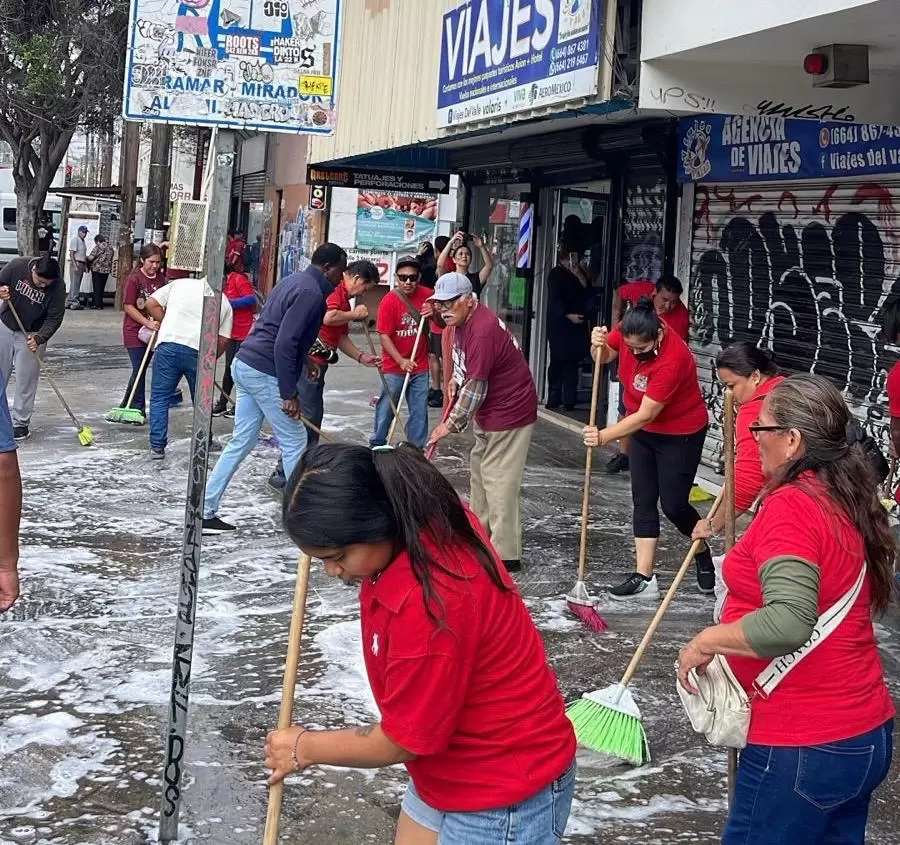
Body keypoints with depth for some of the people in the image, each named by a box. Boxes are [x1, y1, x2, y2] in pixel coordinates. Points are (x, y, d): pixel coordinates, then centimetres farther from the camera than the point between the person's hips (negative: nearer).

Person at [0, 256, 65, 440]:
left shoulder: (57, 288, -22)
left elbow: (54, 319, -16)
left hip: (32, 335, -2)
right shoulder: (16, 266, -19)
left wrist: (39, 339, -29)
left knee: (26, 380, -1)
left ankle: (21, 423, 9)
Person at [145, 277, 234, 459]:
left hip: (168, 344, -1)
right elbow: (223, 340, 13)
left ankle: (157, 447, 7)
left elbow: (151, 303, 11)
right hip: (200, 352, 1)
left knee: (159, 398, 9)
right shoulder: (224, 302, 18)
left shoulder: (180, 283, 17)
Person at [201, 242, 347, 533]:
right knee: (294, 441, 3)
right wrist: (290, 394, -22)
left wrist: (304, 358, 33)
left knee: (242, 441, 12)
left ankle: (205, 511, 11)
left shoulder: (293, 281, 15)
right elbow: (284, 344, -23)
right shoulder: (311, 294, -16)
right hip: (265, 373, -10)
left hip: (245, 364, 10)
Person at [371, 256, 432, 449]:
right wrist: (401, 361, -24)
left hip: (420, 367, 4)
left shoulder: (427, 295, -2)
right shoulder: (389, 301, -14)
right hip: (394, 367, -3)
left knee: (420, 411, 9)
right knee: (386, 409, 6)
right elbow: (384, 336, -15)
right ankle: (377, 446, 22)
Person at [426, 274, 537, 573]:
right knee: (479, 470, 20)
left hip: (509, 412, -11)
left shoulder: (483, 331, -27)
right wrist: (455, 381, 10)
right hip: (488, 411, 11)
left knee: (499, 481, -10)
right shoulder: (464, 321, 5)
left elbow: (474, 388, -24)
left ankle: (506, 555, -6)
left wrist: (452, 424, -15)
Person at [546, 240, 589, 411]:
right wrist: (568, 315, -16)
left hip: (577, 326, 5)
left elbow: (586, 291, 5)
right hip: (560, 324, -5)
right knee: (559, 361, -6)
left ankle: (570, 400, 1)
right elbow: (554, 300, -8)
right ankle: (553, 399, -1)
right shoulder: (556, 274, -1)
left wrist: (579, 274, -5)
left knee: (572, 362, 1)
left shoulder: (577, 274, 17)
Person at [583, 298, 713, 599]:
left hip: (680, 435, -7)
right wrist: (598, 344, -20)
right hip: (644, 431, 7)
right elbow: (605, 356, 3)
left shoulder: (672, 358, -34)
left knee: (673, 505, 0)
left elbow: (646, 415, -31)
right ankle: (644, 578, 6)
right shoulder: (629, 330, -16)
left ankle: (704, 554, 30)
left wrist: (604, 436, -34)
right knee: (643, 501, 4)